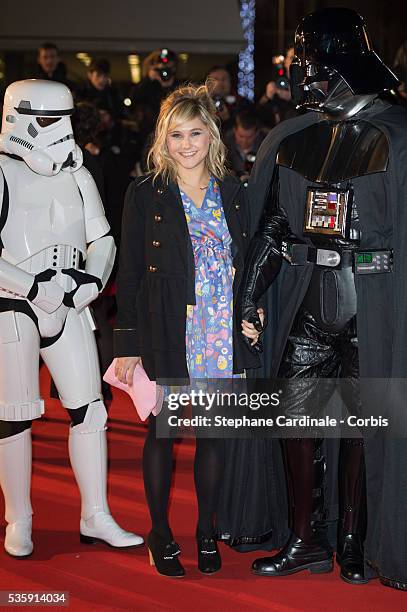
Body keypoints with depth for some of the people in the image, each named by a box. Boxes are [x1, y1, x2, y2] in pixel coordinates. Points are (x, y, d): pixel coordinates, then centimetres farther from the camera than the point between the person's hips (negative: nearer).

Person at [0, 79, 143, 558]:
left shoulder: (75, 175, 11)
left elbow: (102, 239, 15)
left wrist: (92, 279, -4)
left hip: (68, 307, 5)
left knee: (89, 408, 3)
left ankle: (96, 517, 14)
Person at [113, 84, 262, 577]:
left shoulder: (232, 192, 8)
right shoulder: (146, 194, -2)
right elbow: (129, 273, -3)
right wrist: (128, 344, -6)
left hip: (223, 337, 3)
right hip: (167, 334, -3)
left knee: (214, 432, 9)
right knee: (162, 432, 5)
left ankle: (206, 531, 23)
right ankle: (160, 533, 20)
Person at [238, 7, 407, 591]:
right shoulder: (291, 137, 9)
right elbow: (269, 224, 14)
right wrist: (249, 296, 8)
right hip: (304, 298, 5)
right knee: (295, 413, 3)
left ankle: (355, 542, 18)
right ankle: (305, 541, 16)